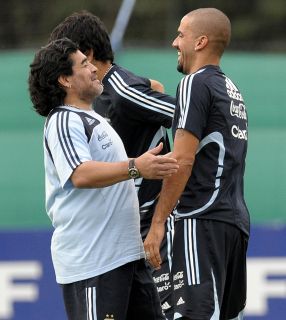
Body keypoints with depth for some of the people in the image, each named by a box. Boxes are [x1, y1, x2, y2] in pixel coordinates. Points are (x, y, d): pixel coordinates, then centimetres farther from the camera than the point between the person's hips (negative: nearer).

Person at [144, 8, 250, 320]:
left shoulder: (195, 84, -6)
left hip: (202, 220, -9)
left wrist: (158, 223, -14)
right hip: (236, 220, 9)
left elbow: (183, 161, -14)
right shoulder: (232, 91, 21)